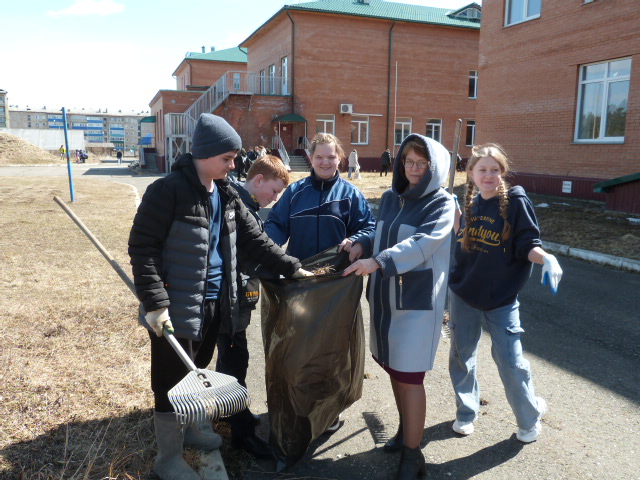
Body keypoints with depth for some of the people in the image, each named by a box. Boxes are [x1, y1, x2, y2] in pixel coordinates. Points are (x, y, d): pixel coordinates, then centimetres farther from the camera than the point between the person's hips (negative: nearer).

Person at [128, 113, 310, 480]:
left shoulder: (226, 194, 7)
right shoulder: (168, 190, -16)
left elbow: (253, 239, 9)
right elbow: (142, 247, -17)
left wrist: (290, 268, 3)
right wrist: (155, 304, -22)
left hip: (215, 303, 7)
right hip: (178, 307, -7)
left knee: (198, 372, 23)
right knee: (172, 380, 7)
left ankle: (194, 428, 45)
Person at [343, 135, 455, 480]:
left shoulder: (441, 204, -9)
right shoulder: (390, 198, 10)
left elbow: (422, 243, -25)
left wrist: (377, 262, -38)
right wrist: (363, 244, -5)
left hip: (418, 302, -6)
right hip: (384, 297, 6)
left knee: (409, 376, -1)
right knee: (392, 368, 16)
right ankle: (406, 430, 39)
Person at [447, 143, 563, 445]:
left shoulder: (515, 201, -11)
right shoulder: (470, 204, 3)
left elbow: (527, 244, -14)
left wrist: (546, 258, -30)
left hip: (501, 297, -4)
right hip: (463, 294, 4)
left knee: (510, 361, 0)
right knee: (461, 356, 13)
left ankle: (529, 419, 27)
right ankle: (466, 413, 34)